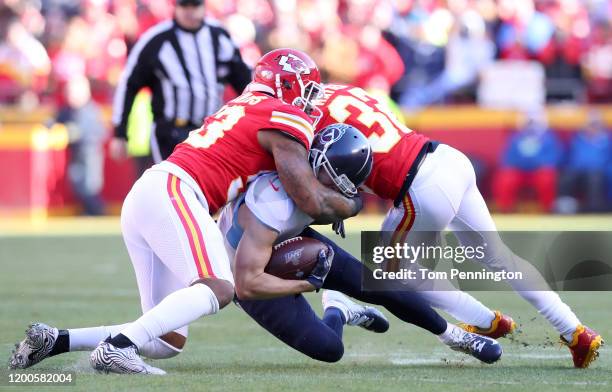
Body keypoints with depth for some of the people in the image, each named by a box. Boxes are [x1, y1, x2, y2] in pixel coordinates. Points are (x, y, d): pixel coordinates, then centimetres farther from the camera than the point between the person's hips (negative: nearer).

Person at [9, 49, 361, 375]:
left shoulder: (241, 109, 27)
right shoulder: (285, 118, 0)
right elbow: (314, 202, -3)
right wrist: (351, 206, 17)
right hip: (171, 191, -9)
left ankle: (54, 340, 0)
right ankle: (117, 347, -34)